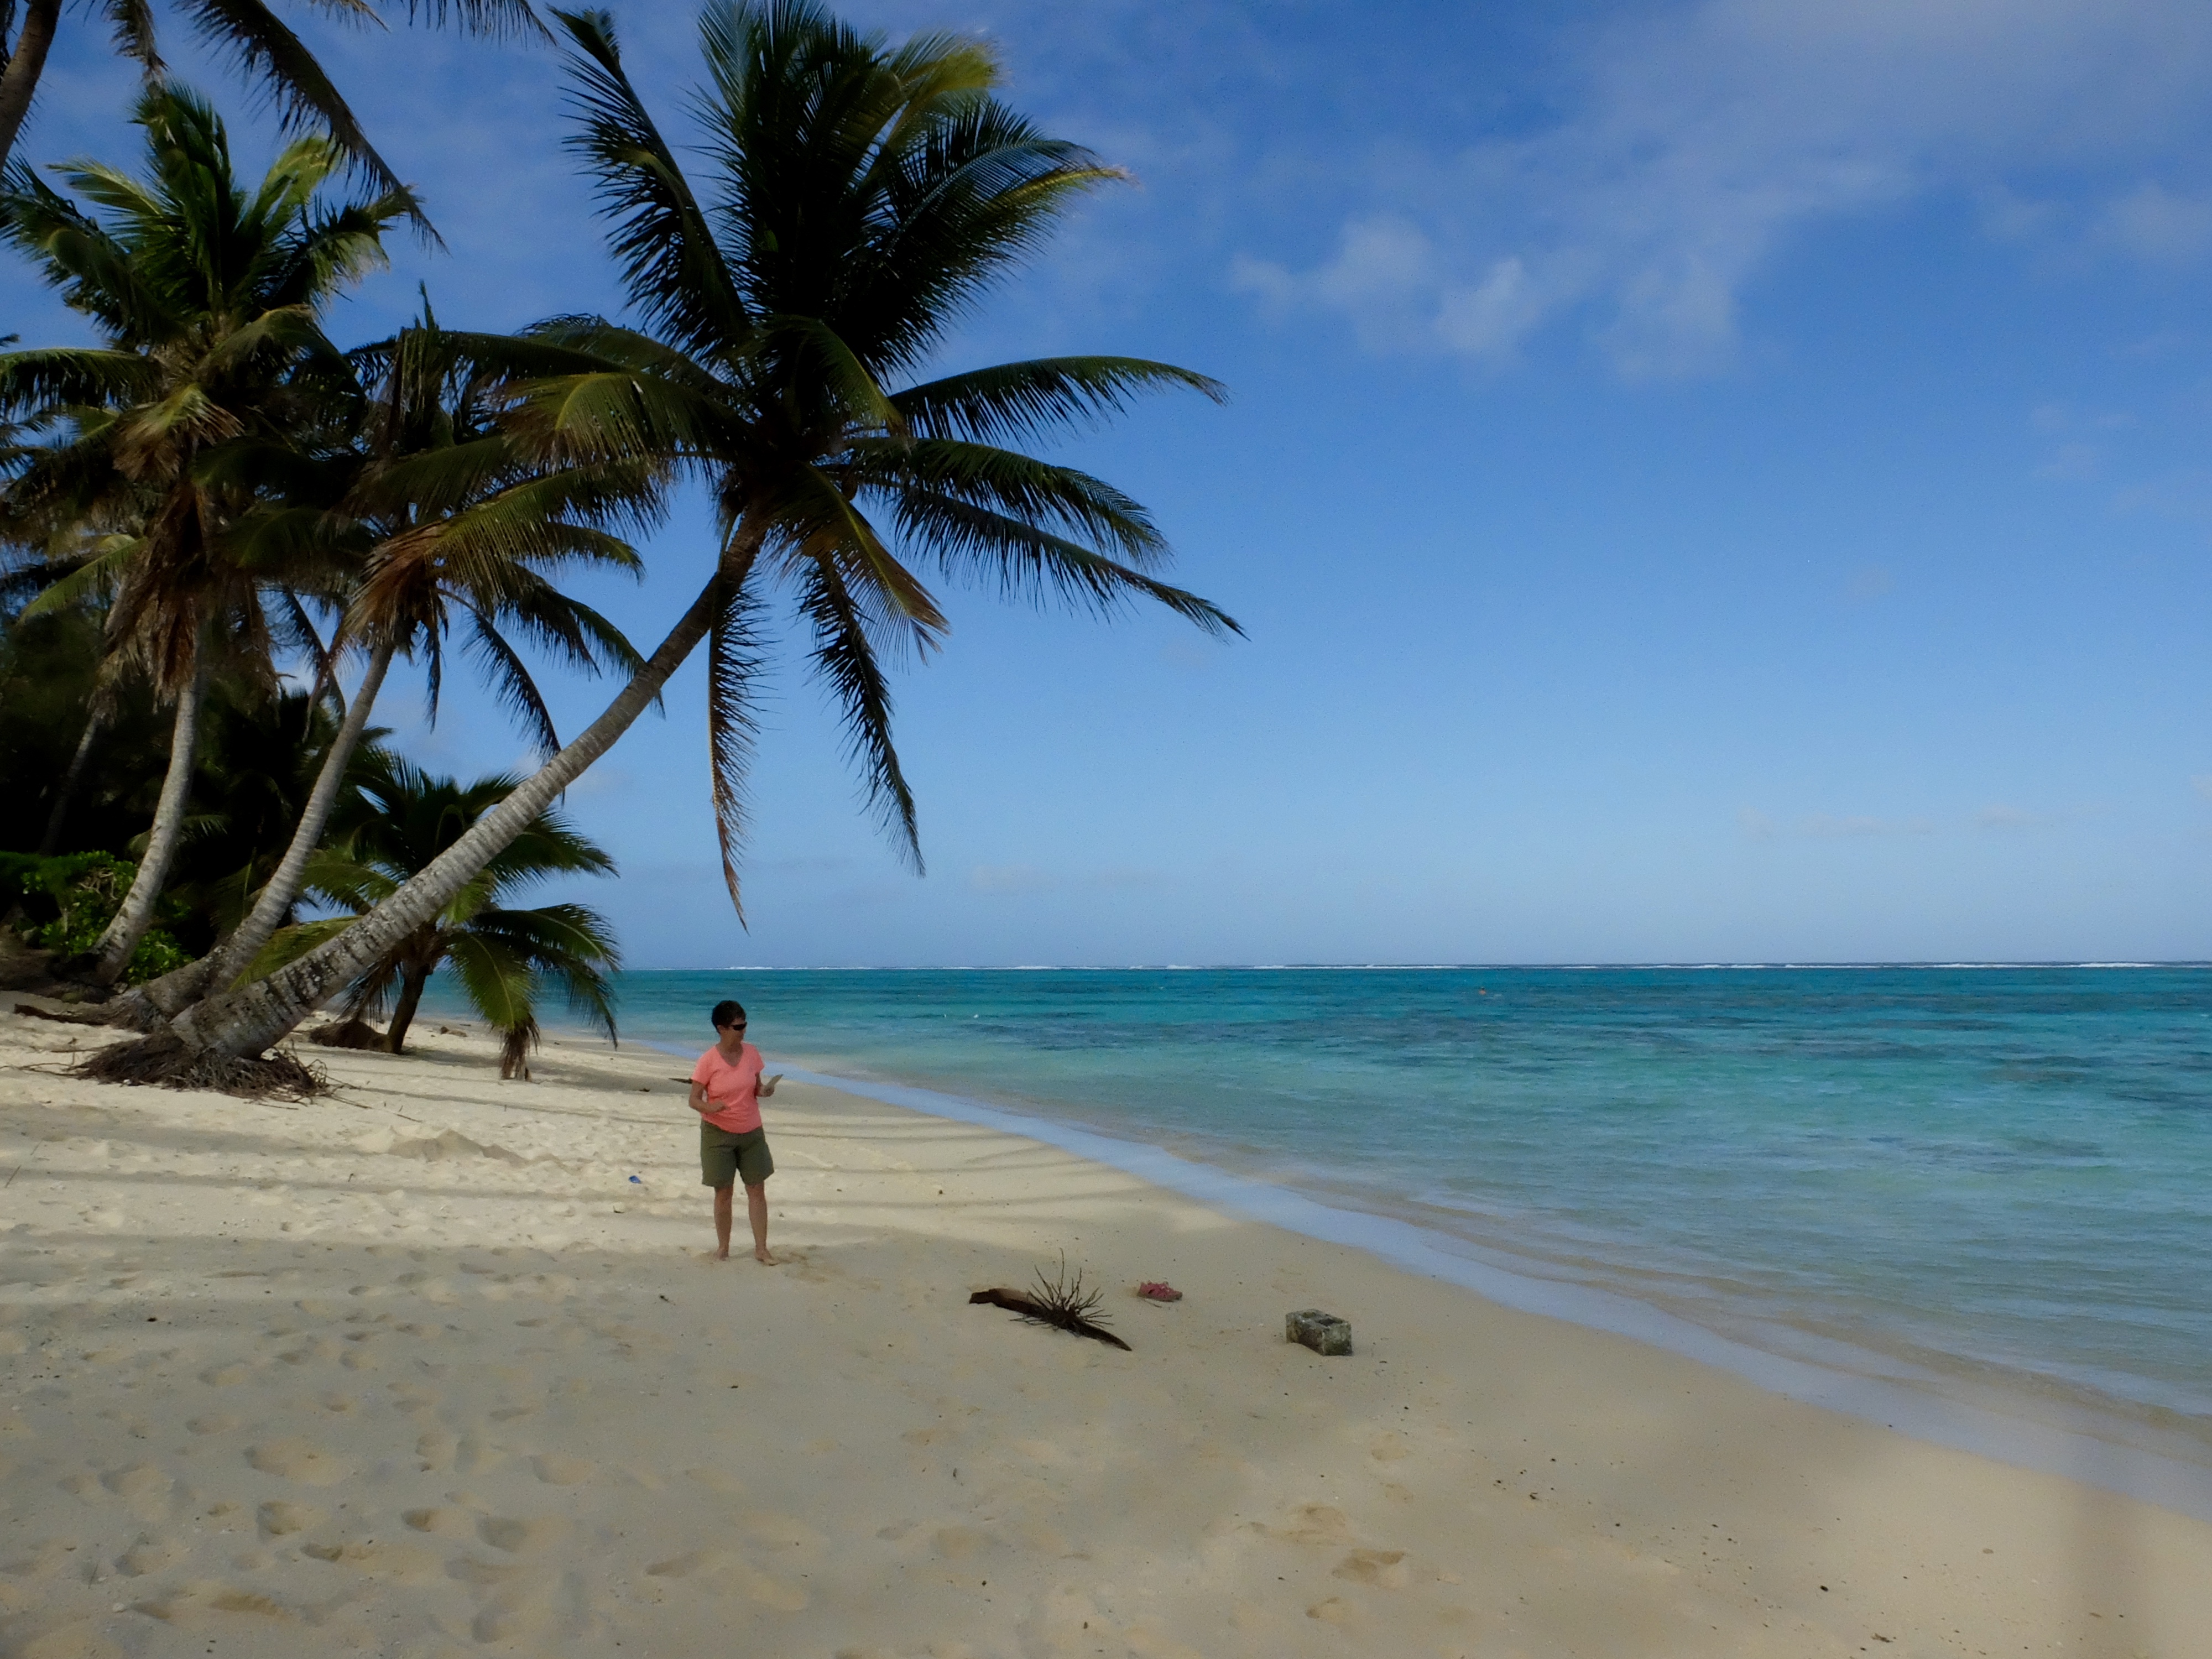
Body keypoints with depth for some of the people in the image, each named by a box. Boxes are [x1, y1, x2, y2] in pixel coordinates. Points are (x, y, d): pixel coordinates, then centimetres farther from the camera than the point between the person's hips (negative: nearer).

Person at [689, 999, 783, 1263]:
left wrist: (764, 1090, -12)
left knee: (757, 1189, 3)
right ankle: (723, 1248, 20)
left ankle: (761, 1248, 11)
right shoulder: (708, 1061, -13)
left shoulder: (751, 1053, -1)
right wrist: (710, 1107, -30)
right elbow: (694, 1100, -10)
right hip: (719, 1133, -3)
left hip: (752, 1132, 3)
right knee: (723, 1192, 5)